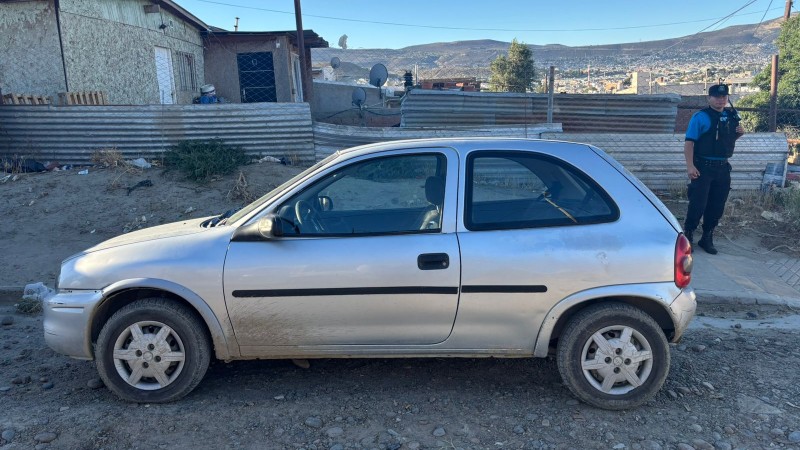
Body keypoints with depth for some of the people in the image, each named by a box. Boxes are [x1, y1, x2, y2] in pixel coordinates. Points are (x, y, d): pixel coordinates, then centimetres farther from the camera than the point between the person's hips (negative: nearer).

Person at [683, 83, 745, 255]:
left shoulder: (732, 115, 10)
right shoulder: (701, 117, -9)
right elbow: (689, 142, -14)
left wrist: (739, 133, 1)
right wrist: (690, 166, -22)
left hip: (722, 168, 6)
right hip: (703, 167, -6)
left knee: (717, 206, 10)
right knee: (698, 204, -7)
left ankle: (707, 238, 23)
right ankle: (687, 235, 9)